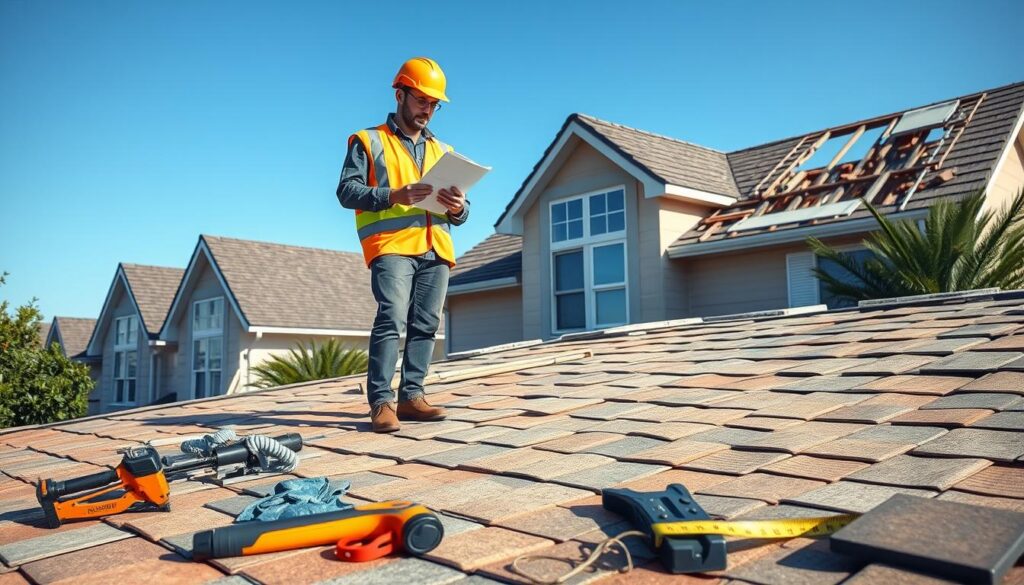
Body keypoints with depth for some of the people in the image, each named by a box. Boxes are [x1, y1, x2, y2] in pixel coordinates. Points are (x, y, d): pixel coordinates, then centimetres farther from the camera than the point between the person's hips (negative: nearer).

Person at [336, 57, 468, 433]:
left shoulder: (442, 151, 25)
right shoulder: (368, 141, 11)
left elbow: (460, 215, 21)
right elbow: (347, 191, -2)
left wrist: (458, 207, -5)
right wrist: (393, 196, -18)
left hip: (436, 248, 5)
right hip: (391, 244, -5)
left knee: (426, 324, 0)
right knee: (392, 318, -17)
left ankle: (411, 396, 5)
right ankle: (381, 402, -16)